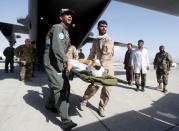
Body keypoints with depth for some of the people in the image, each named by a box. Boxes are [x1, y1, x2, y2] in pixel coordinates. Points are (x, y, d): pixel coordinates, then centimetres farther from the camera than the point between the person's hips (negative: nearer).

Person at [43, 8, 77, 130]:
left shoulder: (66, 31, 20)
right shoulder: (58, 27, -11)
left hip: (60, 64, 10)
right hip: (52, 64, -10)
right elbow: (57, 48, -26)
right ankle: (66, 120, -7)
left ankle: (50, 104, 35)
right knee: (59, 88, -11)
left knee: (65, 87, 13)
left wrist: (66, 62, 20)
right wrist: (67, 62, -27)